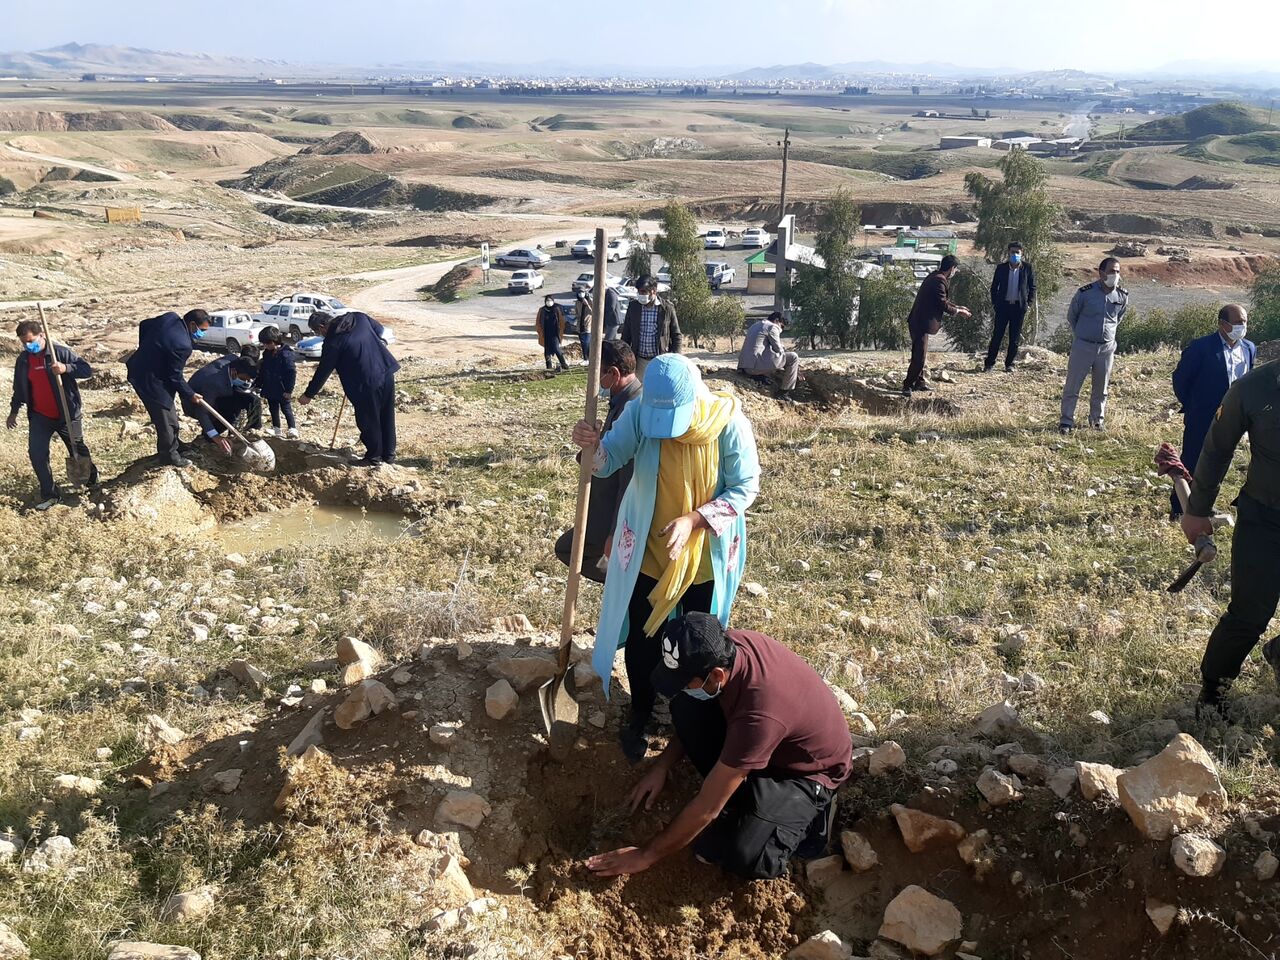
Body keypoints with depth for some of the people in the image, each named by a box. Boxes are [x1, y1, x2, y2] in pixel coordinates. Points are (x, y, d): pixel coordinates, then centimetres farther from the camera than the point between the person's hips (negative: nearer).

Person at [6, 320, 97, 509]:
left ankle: (91, 476, 42)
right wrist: (14, 411, 16)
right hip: (39, 416, 4)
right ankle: (49, 494, 3)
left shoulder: (61, 352, -14)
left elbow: (87, 370, -19)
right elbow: (20, 388, 13)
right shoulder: (23, 359, 1)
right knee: (36, 453, -7)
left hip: (66, 414, -3)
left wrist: (66, 368, -36)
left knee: (78, 449, 15)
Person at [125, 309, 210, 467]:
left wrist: (147, 350, 25)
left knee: (165, 414, 23)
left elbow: (144, 325, 13)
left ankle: (171, 447, 37)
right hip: (149, 379, -10)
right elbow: (175, 377, -18)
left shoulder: (171, 317, -5)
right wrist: (190, 395, -3)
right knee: (167, 419, 3)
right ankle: (170, 456, 19)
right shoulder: (183, 345, -29)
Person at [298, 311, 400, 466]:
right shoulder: (359, 318, 5)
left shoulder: (332, 342, -11)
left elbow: (323, 371, -3)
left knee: (368, 422, 11)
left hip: (367, 383, -7)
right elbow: (379, 329, 21)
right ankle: (389, 454, 29)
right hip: (387, 373, 7)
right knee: (387, 418, 17)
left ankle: (373, 457, 23)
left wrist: (308, 394, 9)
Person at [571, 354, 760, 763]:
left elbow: (745, 487, -16)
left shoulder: (728, 421, -23)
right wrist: (593, 445, -35)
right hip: (647, 548, 1)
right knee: (642, 637, 11)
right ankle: (639, 717, 36)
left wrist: (693, 521, -28)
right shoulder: (639, 412, -20)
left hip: (706, 553, 0)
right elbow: (611, 460, -10)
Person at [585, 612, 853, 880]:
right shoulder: (727, 646, -21)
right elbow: (692, 721, 4)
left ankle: (807, 814, -1)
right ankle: (730, 784, 2)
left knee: (742, 855, -29)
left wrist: (647, 855, -20)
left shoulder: (759, 714, -41)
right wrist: (662, 766, -5)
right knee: (686, 708, -15)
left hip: (808, 770, -7)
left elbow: (706, 809, -31)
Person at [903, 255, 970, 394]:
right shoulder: (939, 280, -19)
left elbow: (942, 300, 22)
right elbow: (943, 305, -17)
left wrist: (957, 307, 19)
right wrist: (958, 312, -2)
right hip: (921, 323, -11)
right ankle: (907, 386, 1)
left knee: (920, 355, 18)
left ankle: (919, 382, 28)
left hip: (918, 322, 11)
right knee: (919, 356, -6)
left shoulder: (935, 277, 12)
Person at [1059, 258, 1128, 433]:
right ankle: (1066, 421, 8)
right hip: (1083, 346, -3)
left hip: (1107, 348, 3)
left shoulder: (1122, 296, -1)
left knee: (1101, 388, 12)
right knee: (1072, 386, 0)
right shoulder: (1085, 293, -11)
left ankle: (1098, 420, 26)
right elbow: (1071, 316, 6)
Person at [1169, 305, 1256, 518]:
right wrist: (1190, 407, 1)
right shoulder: (1201, 347, -16)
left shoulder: (1249, 349, 2)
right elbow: (1180, 378, -7)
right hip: (1201, 421, -5)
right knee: (1190, 466, 4)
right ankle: (1178, 509, 17)